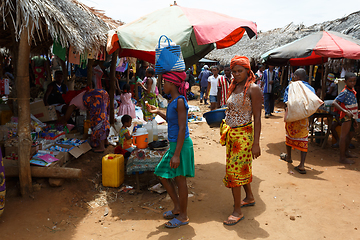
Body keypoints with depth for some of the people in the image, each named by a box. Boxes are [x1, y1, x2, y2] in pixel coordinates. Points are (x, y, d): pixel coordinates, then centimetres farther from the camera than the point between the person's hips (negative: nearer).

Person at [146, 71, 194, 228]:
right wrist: (158, 112, 19)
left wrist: (177, 154, -23)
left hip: (181, 145, -9)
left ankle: (183, 216, 19)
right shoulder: (172, 101, 12)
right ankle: (177, 208, 29)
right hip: (173, 144, 9)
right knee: (163, 176, 14)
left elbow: (182, 128, -21)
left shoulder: (180, 101, -16)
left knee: (180, 179, 2)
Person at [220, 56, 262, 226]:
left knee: (234, 171, -5)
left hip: (244, 134, -7)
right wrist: (226, 132, 13)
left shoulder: (253, 89, -11)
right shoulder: (234, 88, 11)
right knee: (242, 168, 18)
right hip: (231, 133, 7)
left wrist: (256, 143, -17)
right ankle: (250, 198, 37)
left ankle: (237, 211, 7)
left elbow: (257, 117, -14)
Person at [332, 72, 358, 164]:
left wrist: (354, 119, 21)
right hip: (346, 117, -9)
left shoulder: (353, 91, 11)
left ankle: (346, 152, 38)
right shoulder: (345, 92, -16)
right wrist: (345, 111, -33)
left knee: (350, 134, 20)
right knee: (344, 135, -6)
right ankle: (342, 158, -2)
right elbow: (334, 103, -27)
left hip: (351, 116, 9)